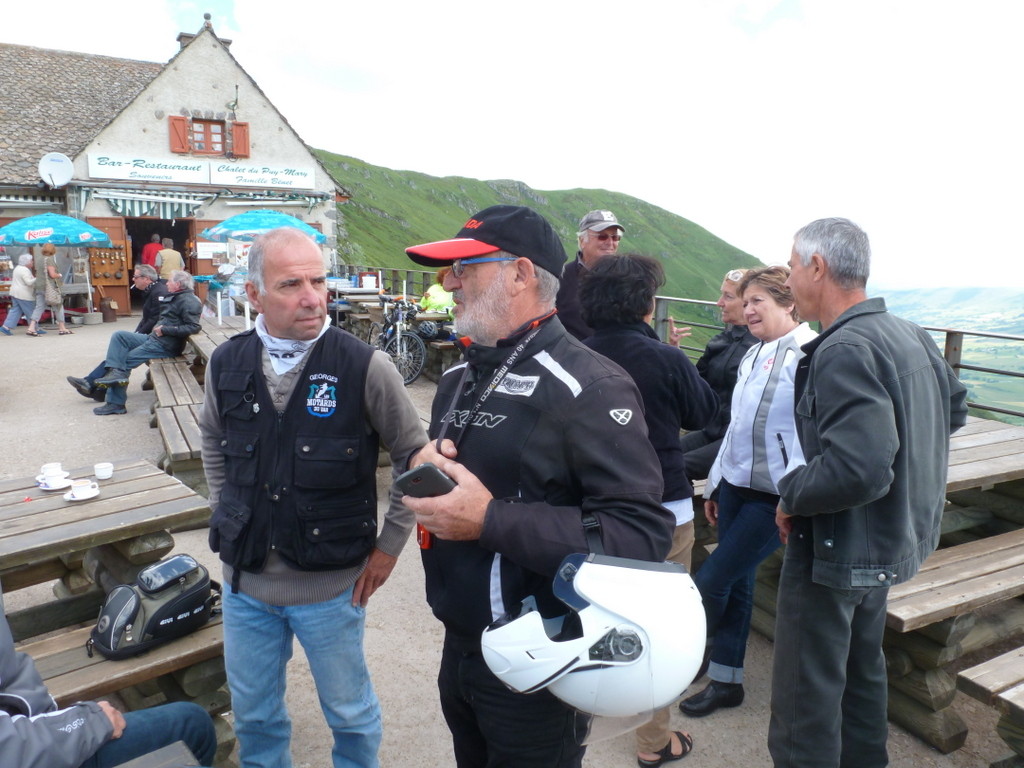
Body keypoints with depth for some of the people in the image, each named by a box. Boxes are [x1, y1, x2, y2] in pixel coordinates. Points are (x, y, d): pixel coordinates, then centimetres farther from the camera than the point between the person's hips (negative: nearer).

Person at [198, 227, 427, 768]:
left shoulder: (366, 368, -17)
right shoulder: (227, 363, -5)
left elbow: (414, 455, -7)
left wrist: (389, 545, -5)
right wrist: (226, 514, 11)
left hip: (331, 585, -3)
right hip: (245, 581, 4)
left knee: (349, 711, 18)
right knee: (252, 712, 23)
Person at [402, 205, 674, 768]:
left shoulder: (587, 386, -20)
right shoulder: (458, 376, 7)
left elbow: (643, 534, -27)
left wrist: (491, 520, -29)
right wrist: (419, 463, -5)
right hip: (457, 648, 8)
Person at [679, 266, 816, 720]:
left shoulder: (810, 354, -14)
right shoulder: (753, 356, 12)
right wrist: (715, 484, 17)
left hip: (775, 497, -7)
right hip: (736, 486, 7)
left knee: (711, 581, -2)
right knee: (736, 583, 14)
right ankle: (726, 682, 28)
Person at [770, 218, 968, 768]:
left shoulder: (846, 350, -26)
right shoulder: (910, 336, 3)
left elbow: (857, 470, -35)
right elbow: (954, 409, 20)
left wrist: (791, 496, -19)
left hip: (836, 551, -10)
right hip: (892, 542, 10)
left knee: (805, 700, 4)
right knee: (861, 671, 27)